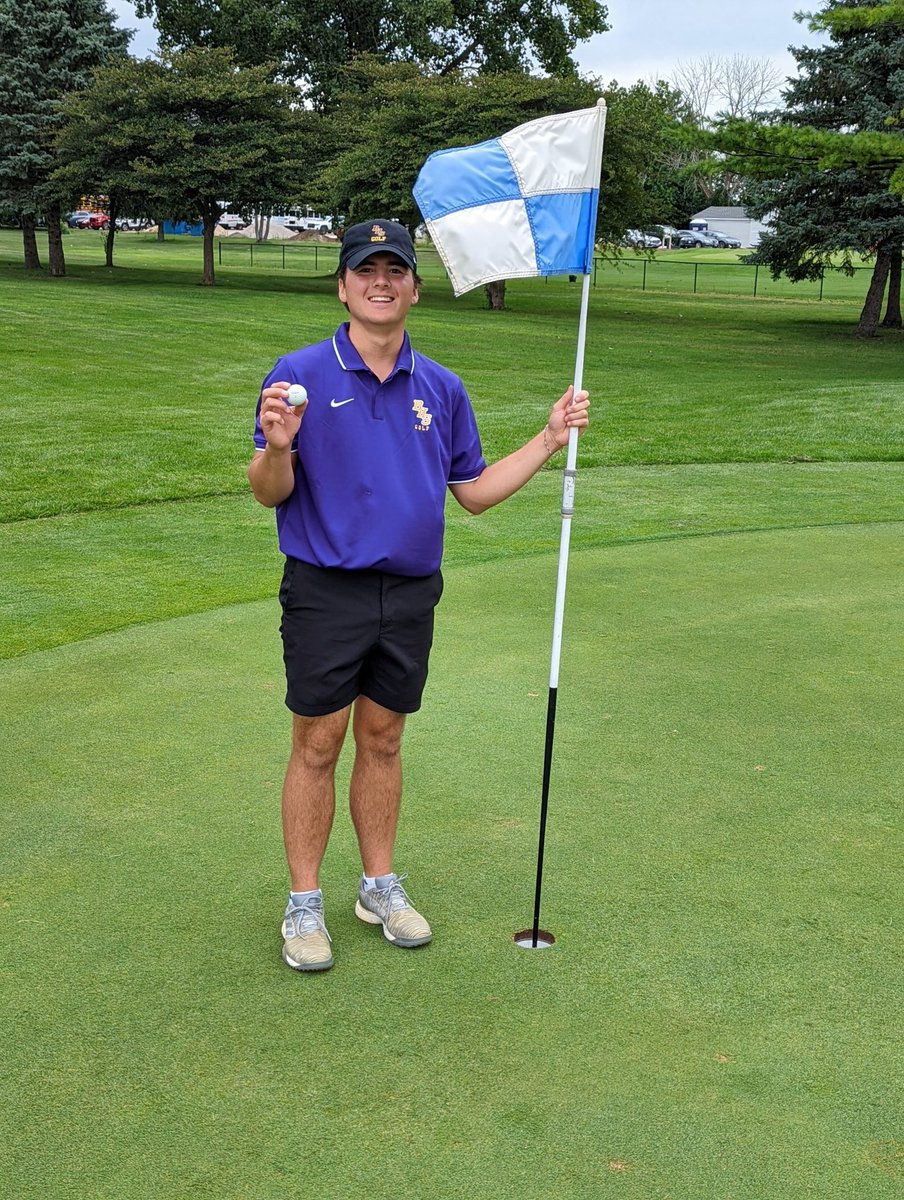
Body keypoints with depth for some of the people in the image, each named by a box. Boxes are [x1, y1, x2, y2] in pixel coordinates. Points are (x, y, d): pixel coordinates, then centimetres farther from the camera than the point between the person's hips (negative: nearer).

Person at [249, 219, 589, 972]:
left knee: (383, 742, 14)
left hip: (411, 594, 4)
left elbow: (475, 491, 11)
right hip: (325, 592, -3)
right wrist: (277, 447, -29)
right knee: (317, 747, 4)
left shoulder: (442, 388, 6)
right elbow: (269, 492, -8)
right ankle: (304, 904, 17)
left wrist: (550, 440, 4)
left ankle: (380, 887, 28)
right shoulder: (300, 375, -7)